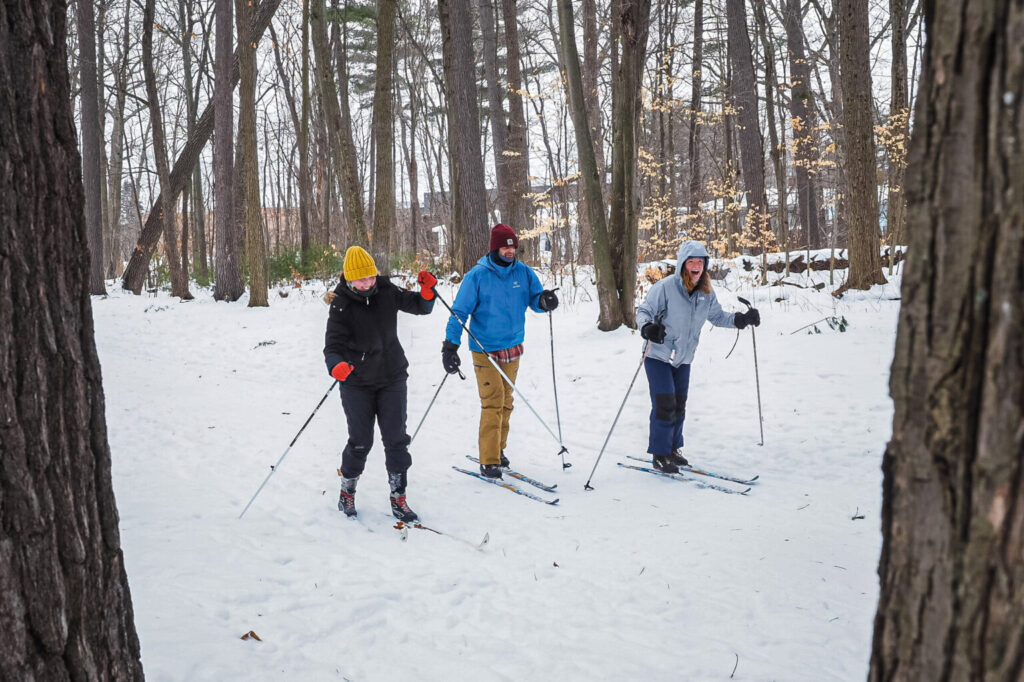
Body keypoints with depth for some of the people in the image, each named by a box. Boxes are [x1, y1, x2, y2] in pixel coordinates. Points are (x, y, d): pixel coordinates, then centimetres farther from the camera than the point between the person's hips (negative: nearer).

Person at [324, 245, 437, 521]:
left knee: (396, 439, 1)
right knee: (361, 442, 3)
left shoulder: (386, 292, -4)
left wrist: (427, 291, -14)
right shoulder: (341, 305, -14)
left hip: (392, 378, 3)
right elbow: (333, 345, -20)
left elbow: (419, 307, 8)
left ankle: (398, 497, 13)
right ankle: (347, 493, 27)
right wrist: (336, 366, -42)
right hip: (357, 383, -3)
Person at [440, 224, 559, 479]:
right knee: (493, 402, -10)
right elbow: (460, 311, -9)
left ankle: (498, 449, 29)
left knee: (506, 401, 13)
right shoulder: (477, 275, -11)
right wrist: (450, 346, -17)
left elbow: (534, 299, 5)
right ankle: (489, 461, -4)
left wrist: (544, 300, -21)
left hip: (512, 347, 5)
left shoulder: (523, 272, 0)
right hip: (485, 350, -5)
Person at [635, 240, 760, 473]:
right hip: (659, 356, -6)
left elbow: (717, 316, 13)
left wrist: (741, 319, -2)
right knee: (665, 405, -9)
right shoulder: (665, 287, -18)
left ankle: (673, 448, 29)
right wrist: (647, 327, -36)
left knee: (679, 406, 13)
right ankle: (660, 455, 2)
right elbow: (644, 311, -14)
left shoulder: (706, 293, 0)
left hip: (683, 359, 6)